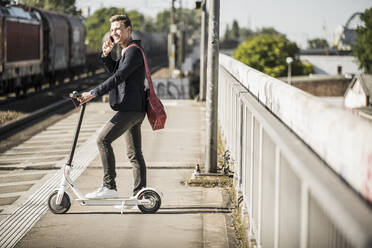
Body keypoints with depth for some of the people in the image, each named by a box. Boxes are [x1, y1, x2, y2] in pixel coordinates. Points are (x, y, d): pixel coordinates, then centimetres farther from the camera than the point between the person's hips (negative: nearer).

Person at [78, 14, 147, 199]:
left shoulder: (133, 51, -13)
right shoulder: (127, 51, 20)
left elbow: (118, 78, -22)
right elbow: (114, 71, 24)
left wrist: (93, 93, -25)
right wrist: (106, 54, 6)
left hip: (131, 108, -11)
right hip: (133, 109, 11)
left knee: (103, 140, -14)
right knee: (134, 153, 10)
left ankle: (109, 187, -14)